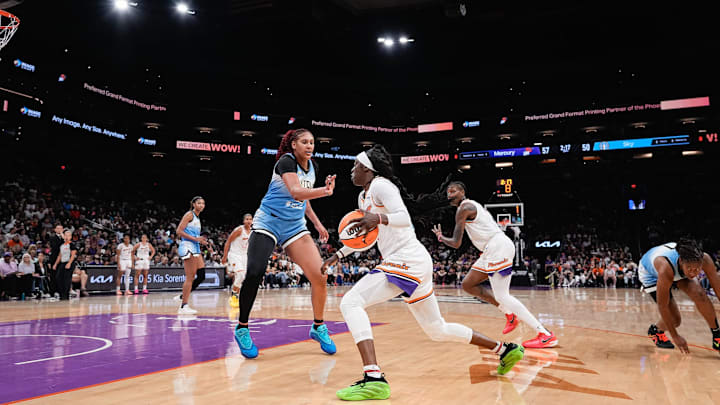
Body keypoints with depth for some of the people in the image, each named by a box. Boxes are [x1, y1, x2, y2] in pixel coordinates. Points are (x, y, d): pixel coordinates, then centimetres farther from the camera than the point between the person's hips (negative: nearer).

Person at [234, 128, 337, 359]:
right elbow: (296, 193, -31)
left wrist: (317, 223, 16)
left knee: (319, 277, -6)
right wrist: (324, 191, -46)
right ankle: (242, 329, 0)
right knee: (254, 273, -22)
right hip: (268, 222, -6)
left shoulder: (312, 167, 9)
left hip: (294, 226, 6)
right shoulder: (286, 161, -13)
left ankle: (318, 327, 14)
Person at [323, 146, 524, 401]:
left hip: (408, 262, -10)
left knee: (350, 303, -18)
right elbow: (366, 235, 32)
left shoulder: (381, 185, -8)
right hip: (414, 265, 10)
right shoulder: (364, 196, 20)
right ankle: (506, 350, 31)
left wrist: (379, 219, -40)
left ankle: (374, 379, -28)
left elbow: (404, 218, -22)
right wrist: (338, 255, 29)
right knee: (437, 330, 19)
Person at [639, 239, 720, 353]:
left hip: (678, 271, 4)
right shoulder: (666, 268, -44)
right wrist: (675, 336, -26)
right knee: (674, 320, -12)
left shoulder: (704, 259, -34)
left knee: (699, 294, -24)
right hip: (650, 273, -4)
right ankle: (655, 330, 22)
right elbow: (662, 306, -34)